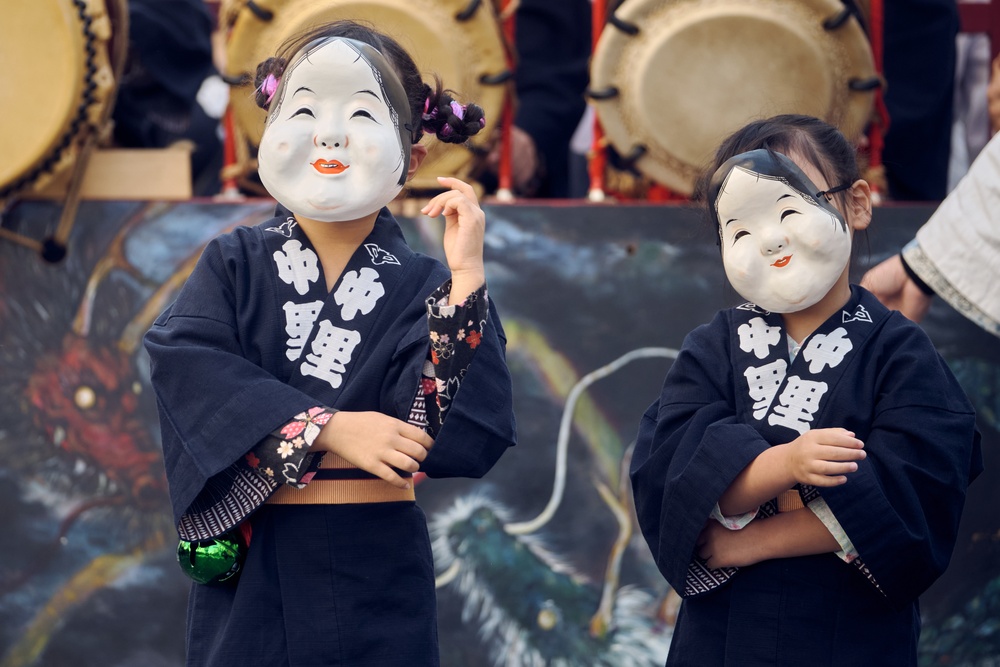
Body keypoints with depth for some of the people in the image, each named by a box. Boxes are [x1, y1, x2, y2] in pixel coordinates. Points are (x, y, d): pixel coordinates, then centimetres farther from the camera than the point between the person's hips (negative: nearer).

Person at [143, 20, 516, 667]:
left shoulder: (423, 289, -1)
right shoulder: (236, 264, 3)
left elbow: (454, 437, -14)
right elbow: (185, 365, -15)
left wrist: (465, 278, -19)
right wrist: (327, 429, -24)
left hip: (377, 573, -1)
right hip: (248, 575, 1)